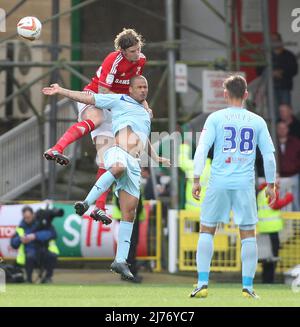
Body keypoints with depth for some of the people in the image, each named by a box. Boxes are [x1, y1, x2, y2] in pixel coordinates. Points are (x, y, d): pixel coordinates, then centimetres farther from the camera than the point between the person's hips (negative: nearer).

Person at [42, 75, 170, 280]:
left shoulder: (146, 114, 32)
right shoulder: (119, 101, 14)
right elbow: (88, 98, 12)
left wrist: (157, 159, 28)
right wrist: (61, 91, 6)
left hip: (134, 164, 6)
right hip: (118, 152, -6)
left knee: (130, 212, -2)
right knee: (119, 167, -45)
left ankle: (120, 261, -3)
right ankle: (87, 202, -41)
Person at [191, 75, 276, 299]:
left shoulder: (216, 118, 1)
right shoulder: (257, 121, 6)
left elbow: (202, 149, -7)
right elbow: (269, 156, 5)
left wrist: (196, 179, -4)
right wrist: (271, 185, 13)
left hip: (219, 182, -1)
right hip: (245, 184, 1)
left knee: (206, 231, 9)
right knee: (248, 234, 8)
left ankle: (203, 283, 2)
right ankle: (248, 287, 4)